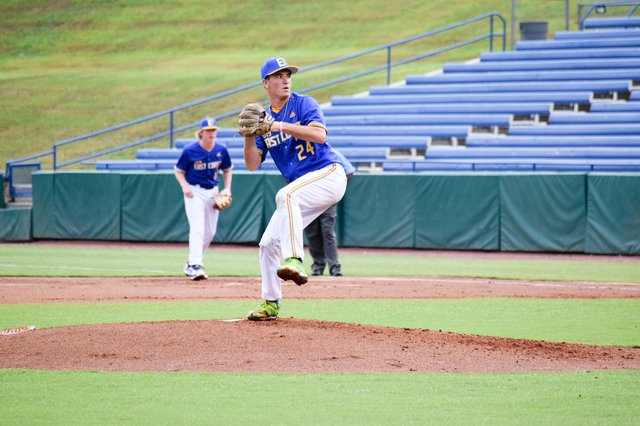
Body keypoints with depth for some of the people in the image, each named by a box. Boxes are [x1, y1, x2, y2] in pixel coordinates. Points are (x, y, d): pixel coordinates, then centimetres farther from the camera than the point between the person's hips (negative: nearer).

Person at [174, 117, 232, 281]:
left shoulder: (221, 150, -1)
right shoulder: (190, 150, -12)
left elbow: (227, 170, 14)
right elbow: (178, 171, -2)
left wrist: (227, 189, 2)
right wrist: (185, 186, -19)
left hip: (213, 192, 5)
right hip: (195, 192, -5)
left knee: (210, 232, 10)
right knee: (197, 228, -19)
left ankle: (191, 265, 26)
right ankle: (195, 266, -24)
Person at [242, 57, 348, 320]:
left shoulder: (303, 104, -4)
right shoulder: (264, 118, 12)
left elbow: (319, 134, -23)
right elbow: (253, 165, 7)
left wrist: (280, 126, -26)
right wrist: (249, 135, -10)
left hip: (328, 174, -7)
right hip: (301, 187, 7)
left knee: (286, 195, -36)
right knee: (269, 242, 4)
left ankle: (294, 260, -46)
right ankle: (271, 303, 17)